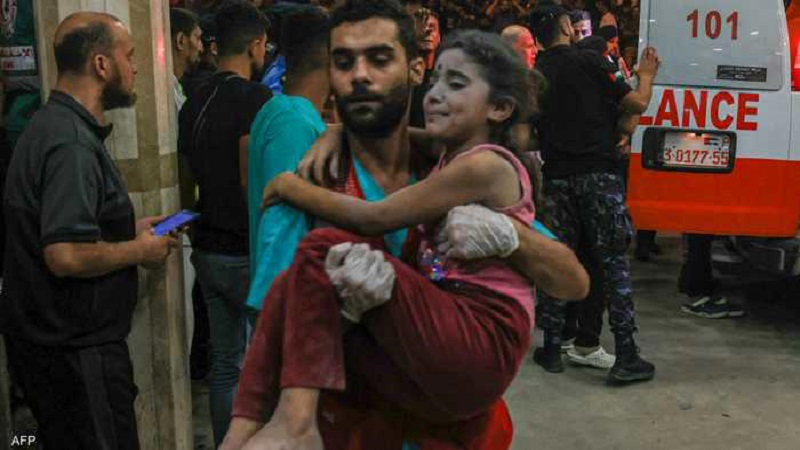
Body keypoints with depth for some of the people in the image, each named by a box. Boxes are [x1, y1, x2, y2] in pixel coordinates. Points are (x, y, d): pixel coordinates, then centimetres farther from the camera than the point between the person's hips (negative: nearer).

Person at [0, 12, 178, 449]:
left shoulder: (51, 124, 10)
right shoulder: (73, 144, -23)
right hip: (74, 348, -10)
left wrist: (129, 229, 13)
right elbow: (66, 256, -30)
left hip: (51, 340, 10)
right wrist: (139, 250, -15)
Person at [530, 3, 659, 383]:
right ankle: (626, 358, 1)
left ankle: (551, 350, 15)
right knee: (613, 263, 0)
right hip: (599, 172, -4)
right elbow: (637, 104, -1)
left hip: (557, 177, 4)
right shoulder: (589, 61, -4)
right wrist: (646, 75, 16)